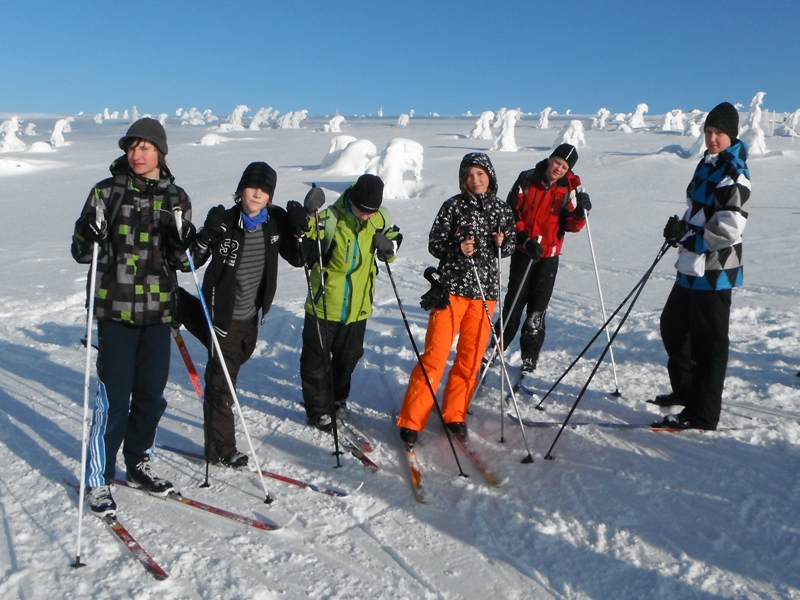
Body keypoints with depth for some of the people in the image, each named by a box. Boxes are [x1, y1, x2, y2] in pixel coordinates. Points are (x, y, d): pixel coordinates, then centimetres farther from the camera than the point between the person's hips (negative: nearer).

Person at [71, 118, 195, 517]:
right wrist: (92, 235, -20)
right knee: (114, 398, -2)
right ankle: (99, 480, 13)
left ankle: (138, 464, 31)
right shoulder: (107, 192, 1)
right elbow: (81, 251, 2)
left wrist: (182, 242, -12)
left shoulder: (176, 198, 8)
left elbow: (182, 261, 9)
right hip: (116, 308, -3)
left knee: (151, 395, 11)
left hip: (159, 310, 3)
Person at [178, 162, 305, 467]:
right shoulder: (224, 221, -16)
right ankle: (221, 450, 16)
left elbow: (297, 259, 4)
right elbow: (192, 260, -13)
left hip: (251, 315, 5)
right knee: (221, 381, 4)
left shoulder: (276, 221, -3)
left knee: (228, 373, 25)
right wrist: (207, 235, -31)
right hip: (224, 315, -5)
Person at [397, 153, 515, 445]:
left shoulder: (502, 210, 9)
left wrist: (502, 243, -3)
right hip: (452, 289, -4)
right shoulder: (454, 205, -2)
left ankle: (454, 414, 23)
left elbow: (510, 245, 19)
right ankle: (411, 419, 2)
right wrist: (457, 248, -21)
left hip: (485, 292, 4)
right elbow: (434, 243, -3)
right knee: (435, 354, -6)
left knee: (471, 357, 7)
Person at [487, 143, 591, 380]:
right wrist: (525, 238, -14)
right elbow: (511, 211, -4)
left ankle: (530, 358, 16)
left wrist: (580, 212, -28)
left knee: (537, 309, 5)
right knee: (513, 302, 5)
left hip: (549, 255, 0)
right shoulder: (527, 179, -6)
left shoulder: (571, 187, -3)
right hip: (523, 251, 0)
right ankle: (497, 345, 20)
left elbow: (572, 225, -7)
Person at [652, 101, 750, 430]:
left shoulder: (733, 173, -14)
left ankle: (702, 415, 6)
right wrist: (682, 229, 7)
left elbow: (729, 229, -22)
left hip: (714, 270, -10)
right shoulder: (708, 165, 14)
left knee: (708, 340, -3)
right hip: (693, 266, 10)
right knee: (673, 325, 20)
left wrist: (689, 236, -22)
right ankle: (685, 389, 38)